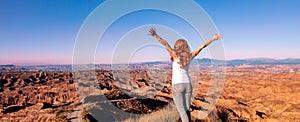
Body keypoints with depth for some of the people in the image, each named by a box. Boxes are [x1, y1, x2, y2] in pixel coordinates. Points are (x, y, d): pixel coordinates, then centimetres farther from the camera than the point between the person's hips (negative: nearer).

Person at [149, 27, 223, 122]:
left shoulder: (175, 56, -5)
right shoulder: (190, 56, 4)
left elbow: (165, 44, -15)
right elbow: (202, 46, 6)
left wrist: (155, 35, -21)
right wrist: (213, 39, 13)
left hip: (177, 85, -4)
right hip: (188, 85, 5)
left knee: (182, 111, -6)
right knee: (187, 109, 17)